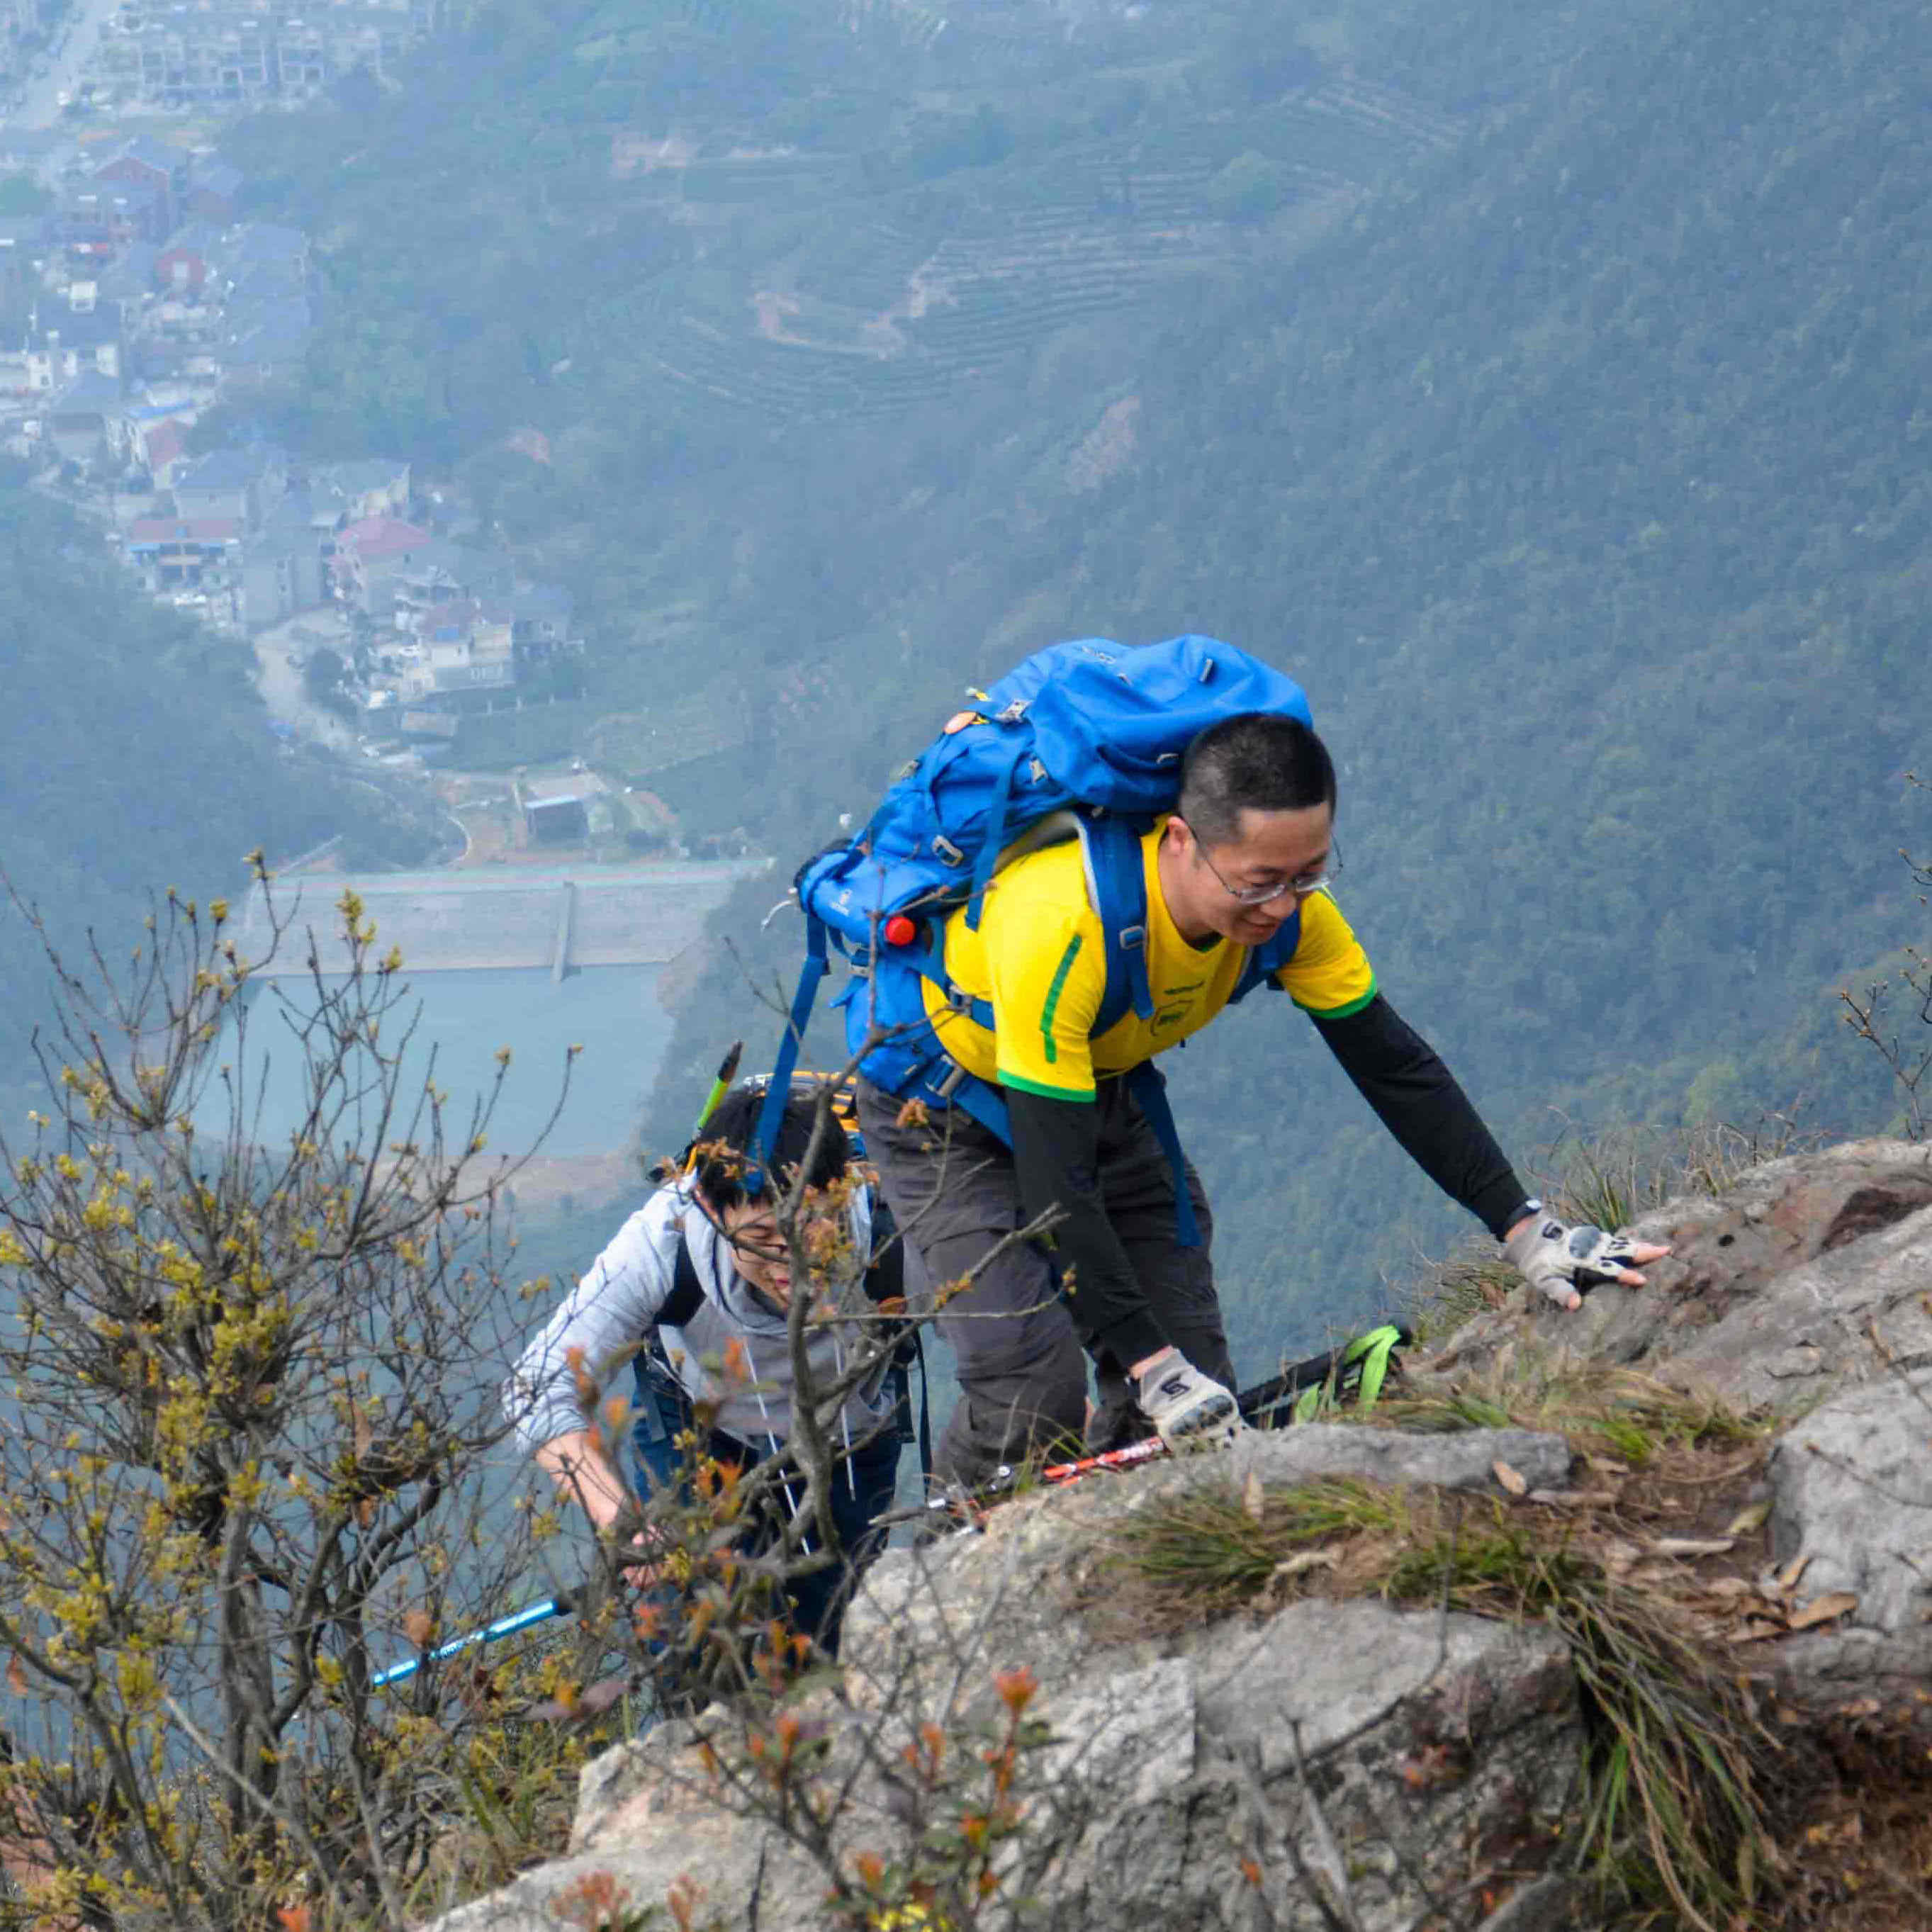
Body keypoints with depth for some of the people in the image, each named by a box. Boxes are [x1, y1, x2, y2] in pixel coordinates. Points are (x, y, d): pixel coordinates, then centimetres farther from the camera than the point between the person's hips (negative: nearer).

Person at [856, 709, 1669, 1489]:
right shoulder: (1060, 921, -42)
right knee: (1033, 1399, -21)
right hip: (942, 1102, -6)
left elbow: (1399, 1071, -11)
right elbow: (1054, 1180, -39)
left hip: (1105, 1089, 6)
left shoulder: (1288, 904, -23)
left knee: (1195, 1391, -5)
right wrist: (1152, 1368, -41)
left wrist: (1526, 1229, -19)